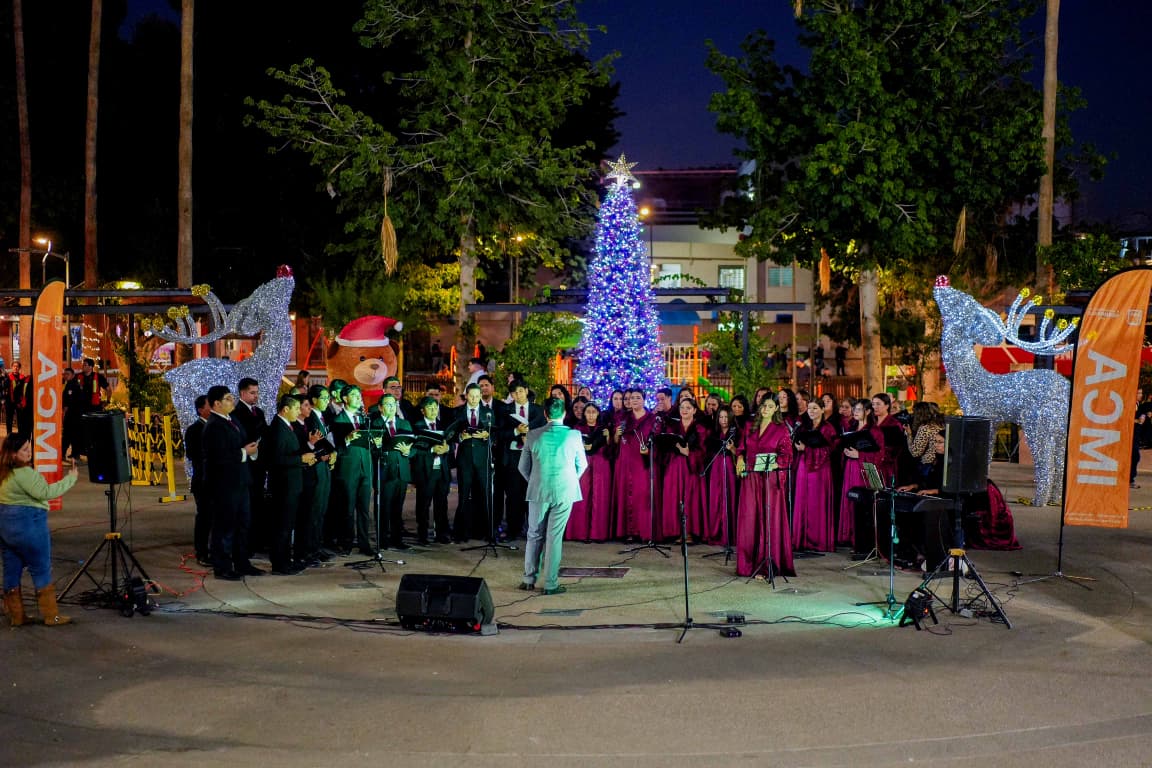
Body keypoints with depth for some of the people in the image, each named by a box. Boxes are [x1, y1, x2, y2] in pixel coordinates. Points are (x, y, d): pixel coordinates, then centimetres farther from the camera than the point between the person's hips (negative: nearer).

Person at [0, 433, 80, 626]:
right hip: (27, 523, -9)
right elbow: (45, 492, -23)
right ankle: (51, 616, 5)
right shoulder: (23, 473, -20)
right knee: (41, 570, 1)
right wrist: (71, 478, -18)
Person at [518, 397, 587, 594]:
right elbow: (582, 465, 4)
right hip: (565, 493, -1)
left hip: (538, 491, 1)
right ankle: (551, 584, 6)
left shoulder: (533, 436, -3)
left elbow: (523, 467, 5)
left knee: (534, 535, 14)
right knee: (554, 537, 3)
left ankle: (529, 579, 18)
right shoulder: (574, 436, -7)